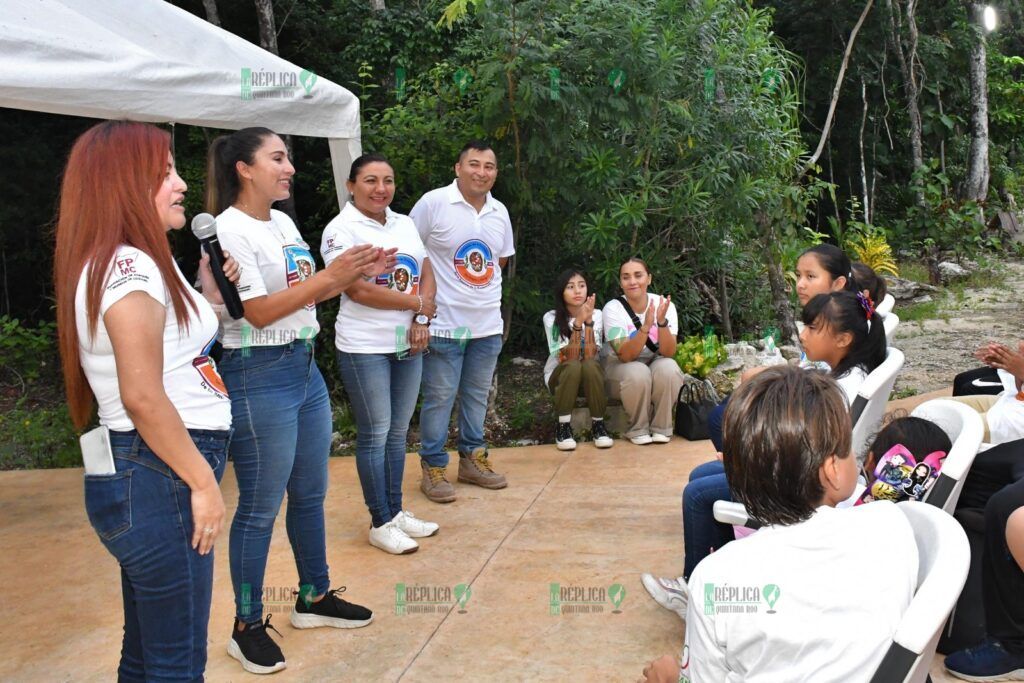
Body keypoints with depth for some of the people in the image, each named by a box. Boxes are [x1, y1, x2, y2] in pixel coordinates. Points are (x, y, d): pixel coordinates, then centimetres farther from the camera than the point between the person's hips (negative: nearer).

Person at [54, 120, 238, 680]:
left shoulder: (133, 263, 15)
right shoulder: (128, 265, -17)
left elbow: (174, 353, 22)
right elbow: (142, 396, -25)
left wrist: (210, 293, 16)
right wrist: (203, 481, -18)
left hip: (146, 479, 10)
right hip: (158, 480, -10)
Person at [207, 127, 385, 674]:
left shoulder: (283, 222, 11)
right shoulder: (229, 229, -14)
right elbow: (258, 312, -20)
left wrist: (355, 273, 4)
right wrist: (330, 276, -21)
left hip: (304, 367, 9)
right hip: (258, 376, -8)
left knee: (310, 492, 17)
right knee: (260, 505, 2)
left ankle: (314, 597, 33)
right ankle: (247, 626, 18)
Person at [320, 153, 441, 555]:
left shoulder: (404, 224, 11)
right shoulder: (341, 229, -10)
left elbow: (426, 273, 9)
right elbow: (359, 290, -19)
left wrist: (421, 321, -8)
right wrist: (419, 303, -11)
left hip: (408, 344, 7)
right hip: (365, 348, -6)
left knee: (398, 432, 13)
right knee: (375, 435, 1)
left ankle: (395, 511, 26)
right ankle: (381, 523, 13)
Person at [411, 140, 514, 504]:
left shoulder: (500, 212, 7)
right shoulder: (433, 203, -10)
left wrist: (480, 283, 10)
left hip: (488, 324, 6)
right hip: (444, 323, -5)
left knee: (477, 395, 15)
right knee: (439, 398, 2)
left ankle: (473, 459, 29)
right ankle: (433, 467, 15)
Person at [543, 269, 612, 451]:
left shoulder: (596, 315, -10)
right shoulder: (551, 318, -14)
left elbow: (589, 356, -22)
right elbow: (570, 358, -23)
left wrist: (588, 321, -30)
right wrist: (578, 323, -31)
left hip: (591, 376, 1)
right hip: (560, 376, -1)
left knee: (590, 365, -34)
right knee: (573, 366, -35)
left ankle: (598, 425, -20)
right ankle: (563, 426, -23)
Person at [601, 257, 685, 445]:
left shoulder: (665, 305, -13)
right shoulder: (613, 308, -18)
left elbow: (668, 353, -21)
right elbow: (626, 356, -27)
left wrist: (662, 321, -37)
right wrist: (646, 326, -40)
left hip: (656, 364, 2)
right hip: (621, 368, -2)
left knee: (668, 367, -31)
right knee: (638, 373, -34)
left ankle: (662, 427, -12)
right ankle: (638, 429, -11)